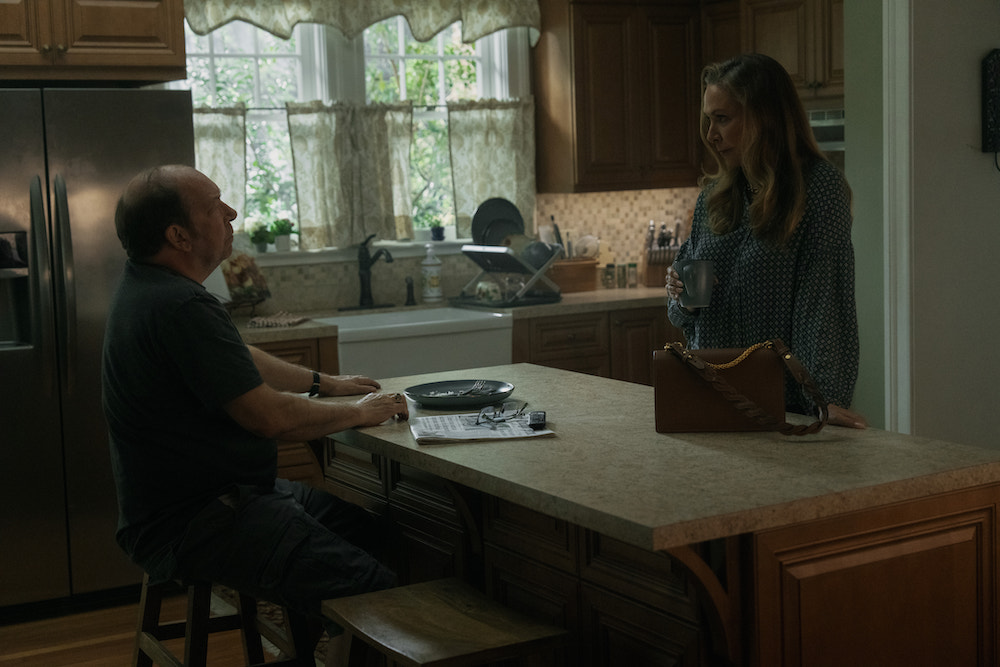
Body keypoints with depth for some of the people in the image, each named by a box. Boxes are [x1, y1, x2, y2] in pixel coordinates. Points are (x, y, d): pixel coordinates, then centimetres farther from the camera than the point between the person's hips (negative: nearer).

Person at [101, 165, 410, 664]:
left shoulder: (151, 285, 11)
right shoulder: (180, 306, -23)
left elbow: (239, 359, 27)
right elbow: (269, 416, -22)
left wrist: (323, 382, 27)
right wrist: (359, 414, -6)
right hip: (192, 524, -11)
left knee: (379, 533, 10)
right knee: (375, 591, -22)